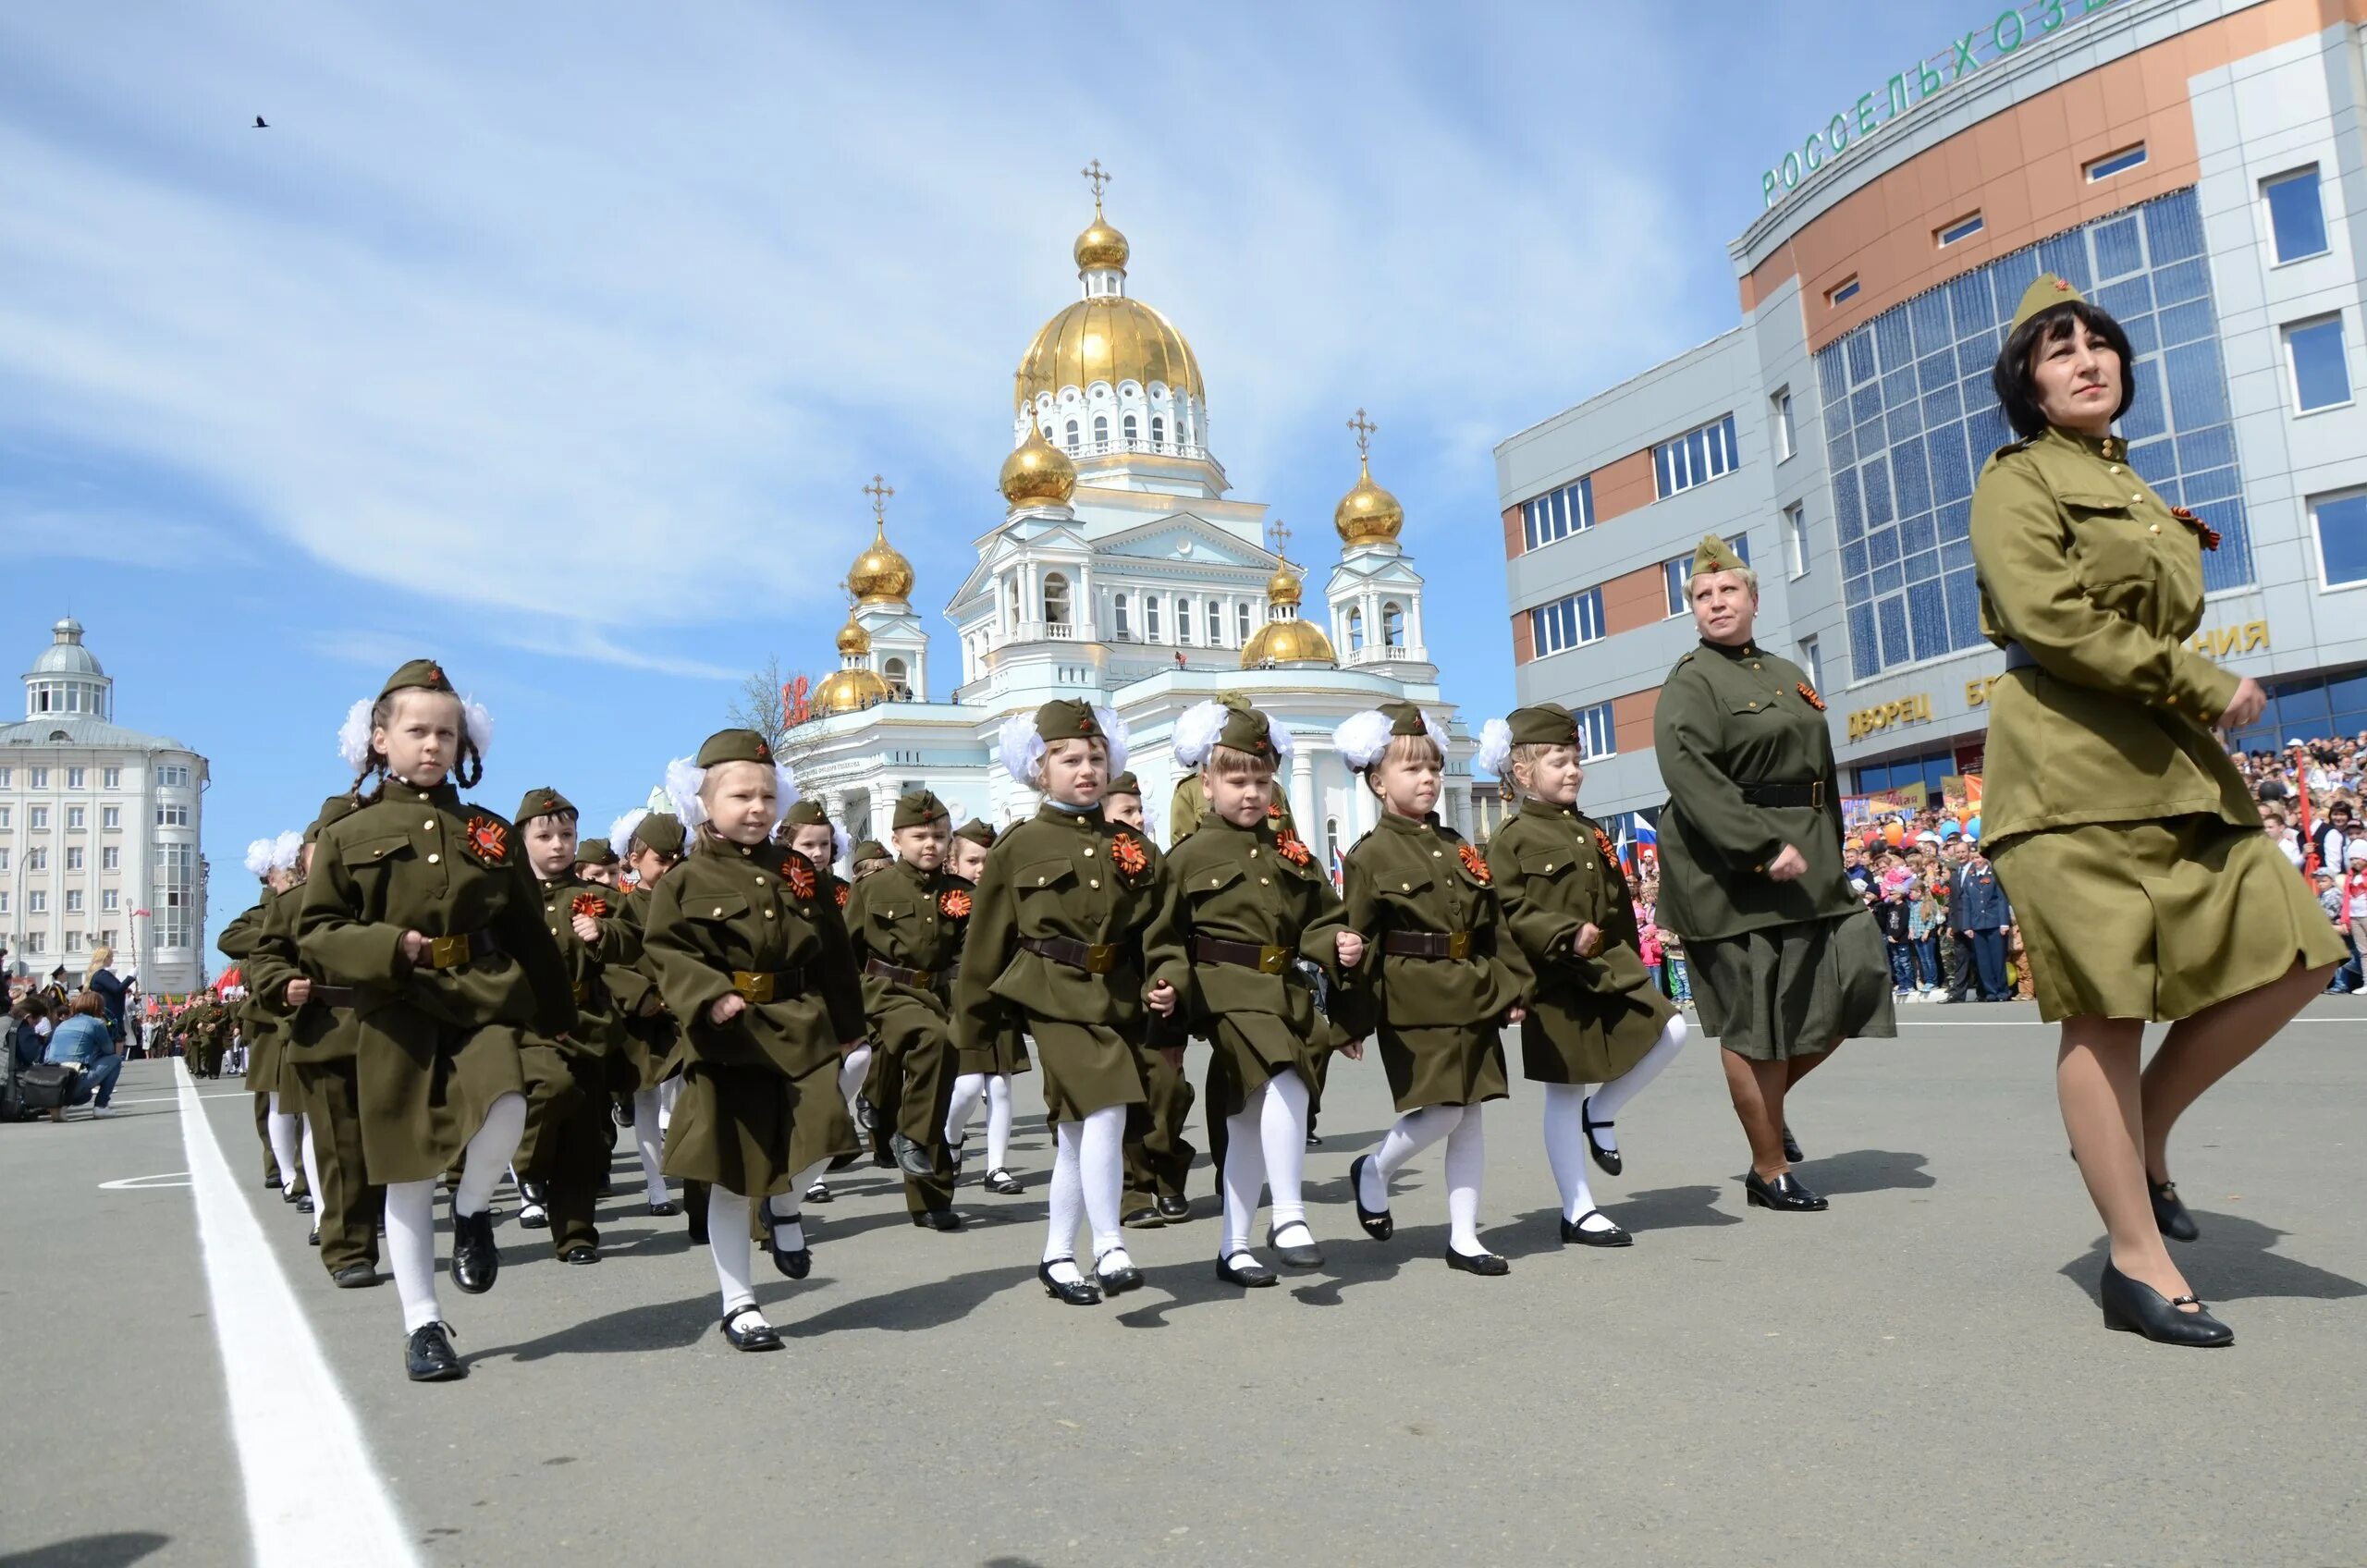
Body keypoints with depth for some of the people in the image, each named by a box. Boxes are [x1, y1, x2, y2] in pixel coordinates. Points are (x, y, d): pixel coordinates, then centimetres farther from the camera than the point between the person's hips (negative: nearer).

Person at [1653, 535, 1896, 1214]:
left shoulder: (1788, 676, 18)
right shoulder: (1691, 683, -6)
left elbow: (1823, 774, 22)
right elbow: (1691, 776, -21)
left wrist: (1829, 857, 14)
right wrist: (1765, 850, -26)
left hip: (1808, 867, 8)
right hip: (1731, 874, -7)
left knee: (1854, 986, 5)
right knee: (1754, 1019, -2)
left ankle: (1767, 1102, 28)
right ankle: (1769, 1170, 13)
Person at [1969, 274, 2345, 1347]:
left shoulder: (2134, 491, 24)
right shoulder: (2019, 479, -1)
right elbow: (2050, 620, -15)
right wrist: (2207, 689, -12)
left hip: (2172, 765, 8)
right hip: (2072, 771, -8)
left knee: (2292, 957, 0)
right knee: (2109, 1008, -7)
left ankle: (2143, 1134, 18)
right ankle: (2138, 1264, 2)